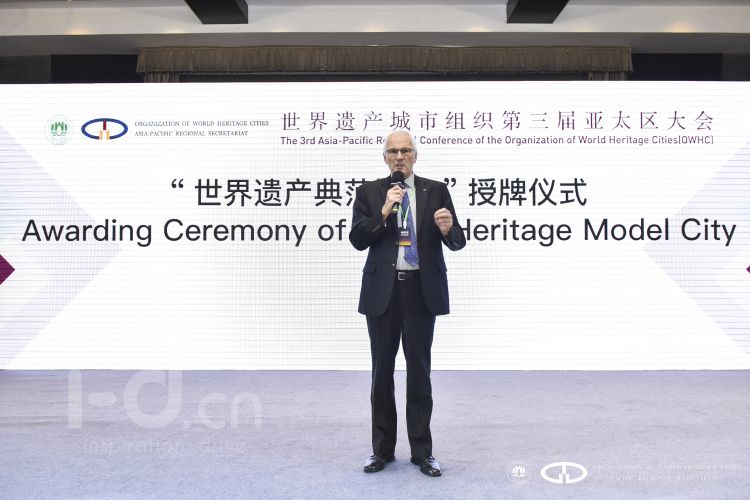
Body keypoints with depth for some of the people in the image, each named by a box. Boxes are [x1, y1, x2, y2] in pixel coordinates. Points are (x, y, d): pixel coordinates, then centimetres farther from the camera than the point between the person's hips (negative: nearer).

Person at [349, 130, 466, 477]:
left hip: (422, 290, 0)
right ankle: (382, 449, 25)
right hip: (382, 291, 1)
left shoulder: (436, 191, 4)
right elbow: (358, 240, -5)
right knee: (382, 371, 10)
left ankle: (422, 451, 19)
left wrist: (447, 229, -22)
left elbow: (458, 243, 0)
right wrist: (384, 210, -15)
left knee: (419, 371, 6)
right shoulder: (369, 192, 4)